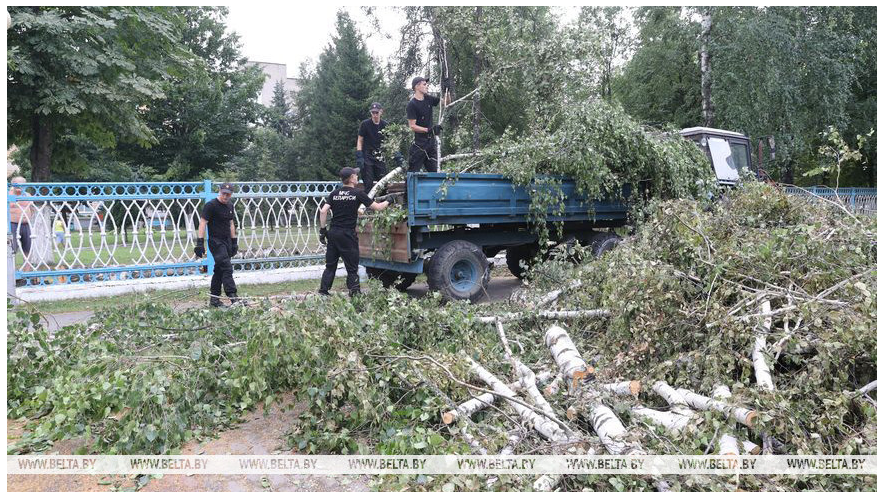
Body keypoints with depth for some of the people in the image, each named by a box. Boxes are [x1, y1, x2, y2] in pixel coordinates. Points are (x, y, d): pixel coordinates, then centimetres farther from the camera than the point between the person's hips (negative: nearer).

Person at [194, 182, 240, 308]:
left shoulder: (230, 206, 13)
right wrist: (200, 243, -19)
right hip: (215, 242, -7)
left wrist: (234, 242, 19)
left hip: (227, 241, 7)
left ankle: (214, 299, 16)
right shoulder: (211, 205, -10)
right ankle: (233, 298, -19)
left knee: (219, 270, 10)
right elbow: (202, 223, -13)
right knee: (227, 268, -16)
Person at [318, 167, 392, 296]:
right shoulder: (357, 194, -4)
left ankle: (323, 290, 13)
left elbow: (323, 211, -3)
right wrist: (389, 201, 17)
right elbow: (378, 207, -2)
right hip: (347, 234, -5)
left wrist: (323, 229, 3)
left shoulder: (334, 193, 8)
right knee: (352, 266, 1)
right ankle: (354, 292, 1)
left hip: (333, 232, 5)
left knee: (330, 265, 14)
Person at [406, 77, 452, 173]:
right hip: (419, 143, -7)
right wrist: (429, 130, -23)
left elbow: (446, 103, 17)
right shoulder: (412, 105, -10)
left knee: (434, 171, 6)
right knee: (413, 171, -5)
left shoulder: (428, 99, 9)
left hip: (431, 141, 7)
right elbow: (412, 126, -14)